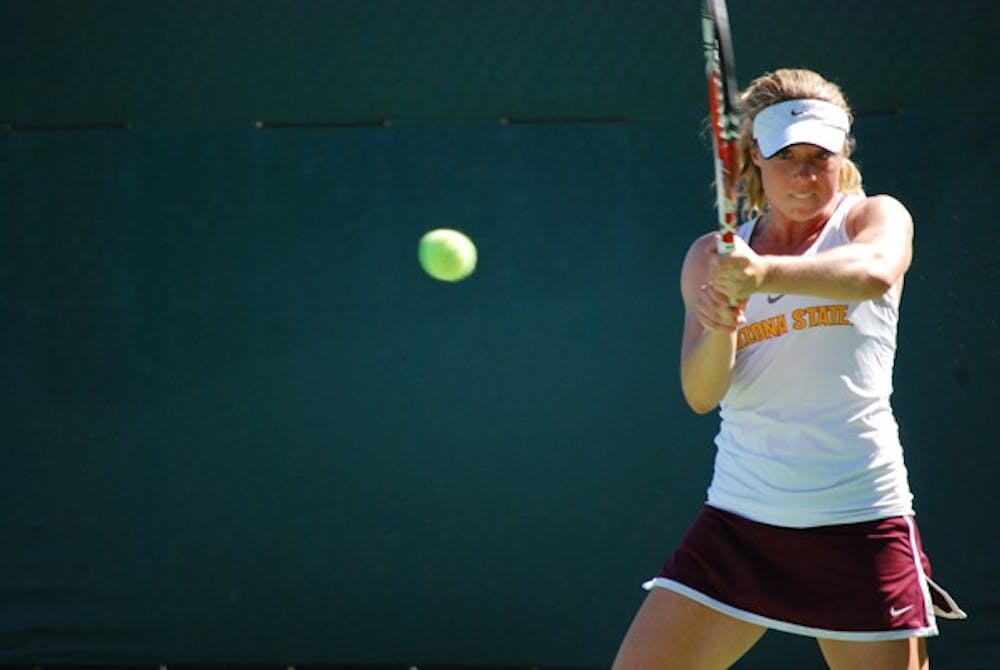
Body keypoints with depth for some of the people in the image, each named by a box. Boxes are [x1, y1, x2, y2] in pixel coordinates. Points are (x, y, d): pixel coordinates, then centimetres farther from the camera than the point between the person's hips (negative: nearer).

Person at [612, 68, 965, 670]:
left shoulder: (876, 218, 1)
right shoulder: (712, 256, 8)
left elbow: (875, 272, -25)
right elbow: (700, 394, -4)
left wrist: (764, 274, -43)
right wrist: (719, 328, -26)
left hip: (860, 526, -2)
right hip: (738, 523, 2)